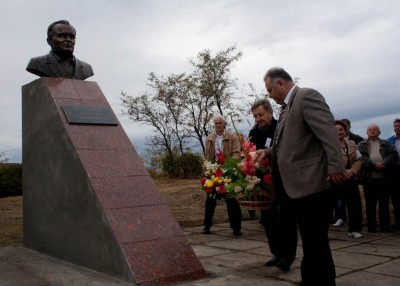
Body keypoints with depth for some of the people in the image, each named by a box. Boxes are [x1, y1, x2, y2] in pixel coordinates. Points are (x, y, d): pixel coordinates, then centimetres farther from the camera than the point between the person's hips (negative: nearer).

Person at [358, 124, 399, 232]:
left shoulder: (387, 144, 13)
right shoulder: (361, 145, 9)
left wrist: (383, 164, -18)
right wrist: (374, 165, -18)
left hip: (384, 178, 1)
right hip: (368, 178, -1)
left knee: (384, 203, 6)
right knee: (370, 204, 5)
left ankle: (385, 225, 14)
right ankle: (371, 226, 12)